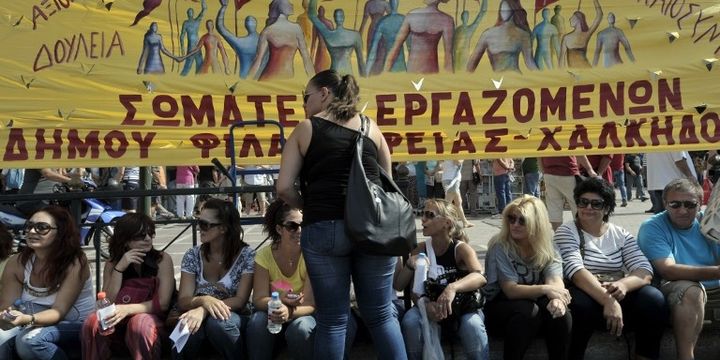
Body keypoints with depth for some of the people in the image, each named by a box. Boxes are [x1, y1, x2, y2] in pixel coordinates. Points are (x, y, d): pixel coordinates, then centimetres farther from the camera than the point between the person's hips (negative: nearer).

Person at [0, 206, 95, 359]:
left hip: (76, 326, -3)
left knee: (29, 340, -30)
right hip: (36, 322, 3)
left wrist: (27, 319, -41)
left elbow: (59, 311, -22)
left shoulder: (75, 262, -18)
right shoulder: (16, 263, -5)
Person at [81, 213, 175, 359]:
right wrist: (119, 268, -16)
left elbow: (163, 303, -12)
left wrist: (127, 310, -27)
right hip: (119, 322, 3)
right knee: (93, 321, -27)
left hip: (152, 320, -3)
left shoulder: (162, 259, -5)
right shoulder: (112, 263, 5)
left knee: (140, 323, -36)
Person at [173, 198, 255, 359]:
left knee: (217, 321, -35)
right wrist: (204, 300, -29)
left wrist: (203, 310, -29)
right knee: (189, 325, -33)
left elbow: (241, 300, -13)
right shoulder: (192, 256, 3)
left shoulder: (246, 256, -7)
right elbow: (183, 301, -4)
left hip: (231, 318, -1)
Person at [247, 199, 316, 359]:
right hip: (275, 312, 1)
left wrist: (289, 311, -42)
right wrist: (279, 301, -36)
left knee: (300, 329, -33)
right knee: (257, 321, -30)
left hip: (303, 315, -1)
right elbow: (258, 299, -14)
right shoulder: (264, 256, -11)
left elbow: (311, 304, -21)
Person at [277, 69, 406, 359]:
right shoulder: (371, 127, 13)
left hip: (323, 229, -2)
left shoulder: (305, 129, 5)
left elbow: (284, 188, -2)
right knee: (381, 315, 11)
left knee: (332, 320, 6)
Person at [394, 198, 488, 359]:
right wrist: (410, 265, -26)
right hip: (430, 307, 3)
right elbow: (399, 286, -5)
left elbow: (480, 277, -34)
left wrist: (452, 288, -52)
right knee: (410, 320, -26)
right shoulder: (421, 249, -4)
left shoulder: (461, 249, -14)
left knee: (472, 325, -35)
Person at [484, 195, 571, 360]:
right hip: (501, 305, -3)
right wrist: (545, 289, -36)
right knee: (528, 310, -34)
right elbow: (510, 290, -22)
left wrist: (557, 298, -43)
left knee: (560, 312, -27)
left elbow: (555, 281, -19)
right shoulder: (500, 247, -16)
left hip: (535, 302, 3)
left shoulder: (548, 247, -4)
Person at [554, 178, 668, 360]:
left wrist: (623, 284, -25)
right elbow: (576, 272, -17)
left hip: (617, 295, 4)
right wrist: (608, 301, -32)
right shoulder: (566, 232, -1)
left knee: (654, 300, -23)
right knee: (581, 305, -37)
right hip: (585, 294, -4)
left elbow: (645, 270, -1)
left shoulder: (621, 235, 11)